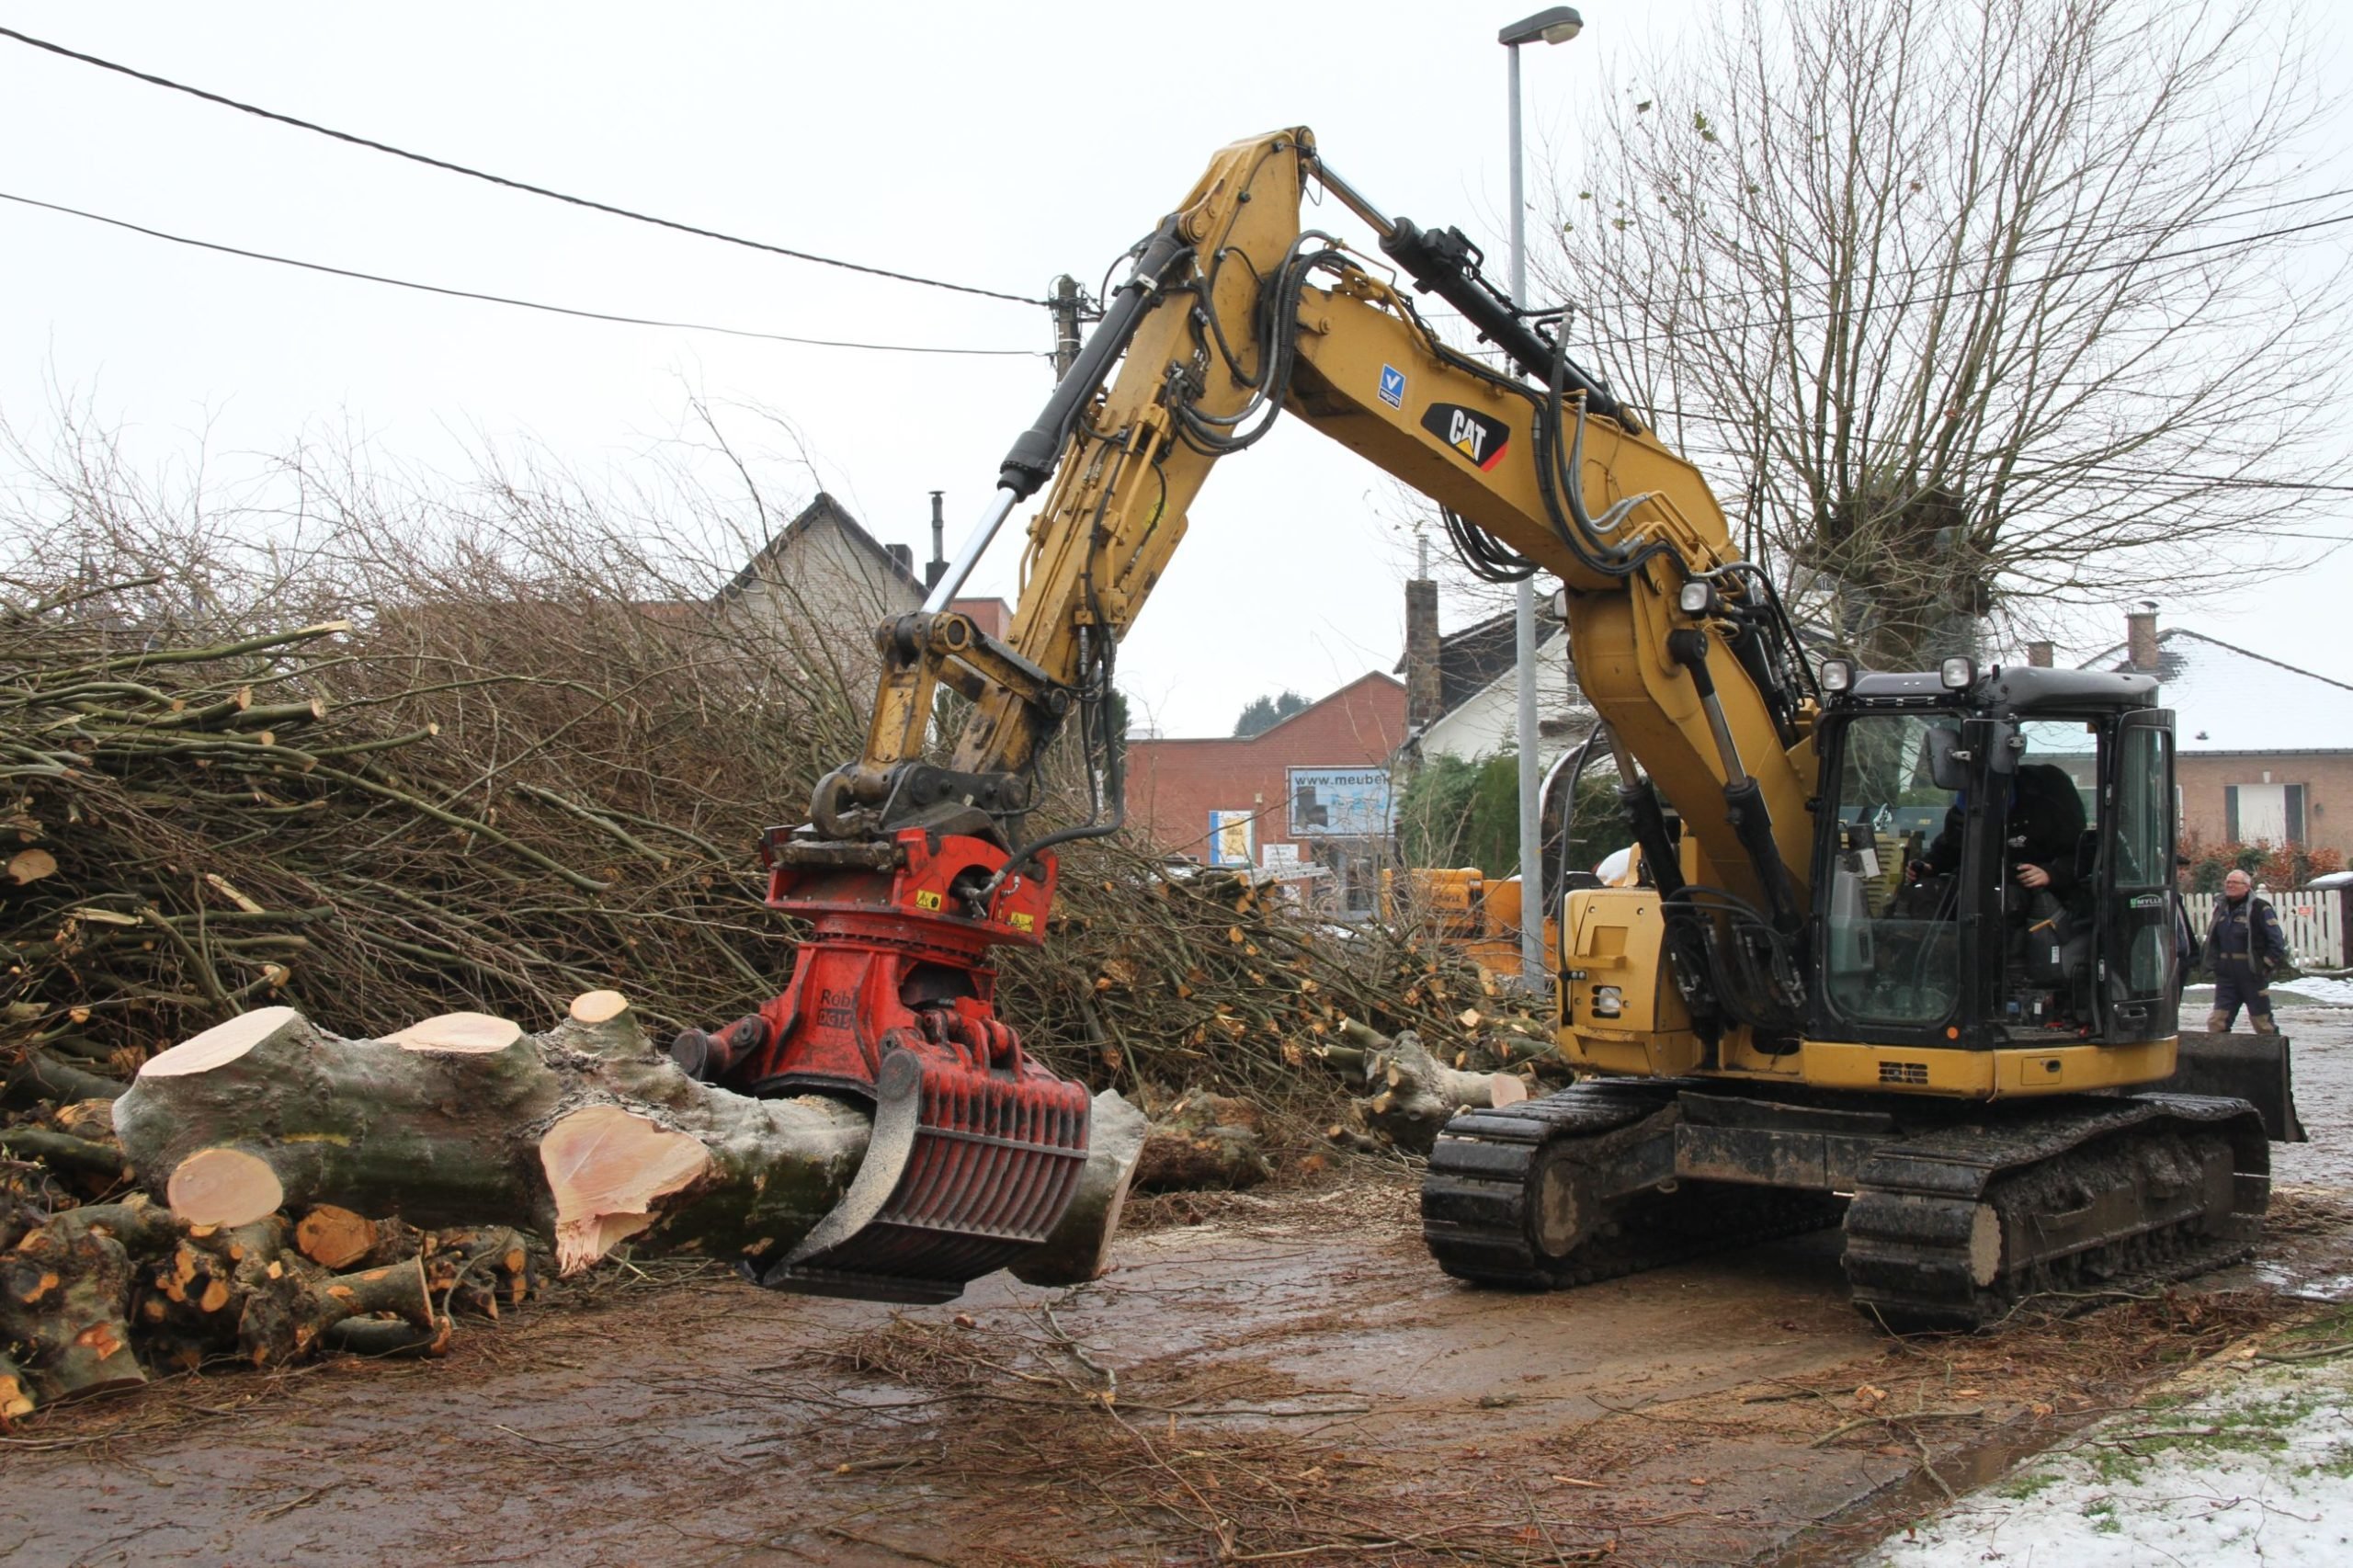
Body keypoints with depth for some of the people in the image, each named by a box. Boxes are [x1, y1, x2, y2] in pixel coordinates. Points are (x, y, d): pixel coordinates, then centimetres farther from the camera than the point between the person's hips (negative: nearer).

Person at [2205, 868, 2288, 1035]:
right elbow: (2211, 939, 21)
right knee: (2216, 1022, 2)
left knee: (2262, 1022, 4)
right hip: (2226, 976, 6)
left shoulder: (2260, 909, -9)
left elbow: (2277, 942, -10)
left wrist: (2266, 966, -11)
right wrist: (2215, 962, 11)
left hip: (2253, 976, -6)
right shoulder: (2221, 907, 10)